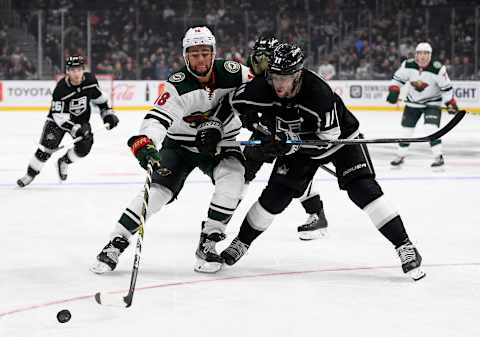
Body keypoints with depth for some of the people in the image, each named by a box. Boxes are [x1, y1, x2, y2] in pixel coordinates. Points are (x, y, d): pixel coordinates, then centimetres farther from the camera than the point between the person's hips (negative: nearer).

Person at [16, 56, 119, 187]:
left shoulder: (90, 80, -17)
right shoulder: (61, 89, -30)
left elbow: (99, 98, 3)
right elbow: (59, 116, -29)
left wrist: (108, 113, 0)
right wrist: (75, 129, -38)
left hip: (81, 120, 4)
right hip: (58, 118, -4)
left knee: (84, 147, -13)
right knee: (48, 145, -16)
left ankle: (63, 163, 15)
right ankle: (31, 174, 0)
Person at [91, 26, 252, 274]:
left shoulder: (231, 72, -15)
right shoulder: (178, 85, -23)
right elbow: (158, 117, -35)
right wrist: (145, 143, -57)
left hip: (219, 144, 2)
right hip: (180, 145, -2)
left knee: (233, 177, -26)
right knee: (159, 189, -17)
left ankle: (208, 243, -13)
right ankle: (116, 244, -7)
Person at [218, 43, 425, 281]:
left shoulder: (319, 92, -38)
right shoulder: (263, 89, -25)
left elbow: (328, 139, -35)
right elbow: (230, 104, -6)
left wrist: (290, 143, -43)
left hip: (340, 137, -4)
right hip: (296, 144, 4)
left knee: (362, 188, -20)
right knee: (276, 194, -2)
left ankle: (404, 246, -18)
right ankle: (241, 242, 20)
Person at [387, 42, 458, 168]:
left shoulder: (437, 69, -23)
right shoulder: (408, 65, -14)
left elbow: (446, 87, -15)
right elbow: (397, 78, -1)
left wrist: (451, 104, -16)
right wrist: (393, 91, -14)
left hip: (432, 102, -4)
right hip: (412, 102, 4)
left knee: (431, 128, -21)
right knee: (406, 129, 8)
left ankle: (438, 156, -13)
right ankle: (400, 156, 24)